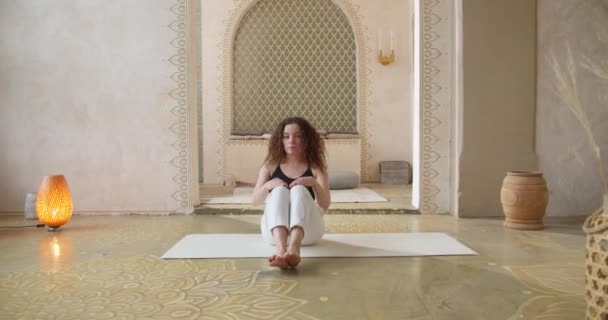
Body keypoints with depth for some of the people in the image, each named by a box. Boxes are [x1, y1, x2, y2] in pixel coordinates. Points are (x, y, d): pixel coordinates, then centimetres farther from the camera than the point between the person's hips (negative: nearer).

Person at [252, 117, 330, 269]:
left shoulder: (315, 168, 9)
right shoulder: (271, 165, 11)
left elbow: (325, 205, -3)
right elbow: (255, 201, 5)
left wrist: (314, 183, -22)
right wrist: (267, 186, -17)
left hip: (307, 230, 0)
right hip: (274, 230, 1)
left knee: (299, 190, -29)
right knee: (279, 191, -27)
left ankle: (294, 248, -59)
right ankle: (280, 248, -57)